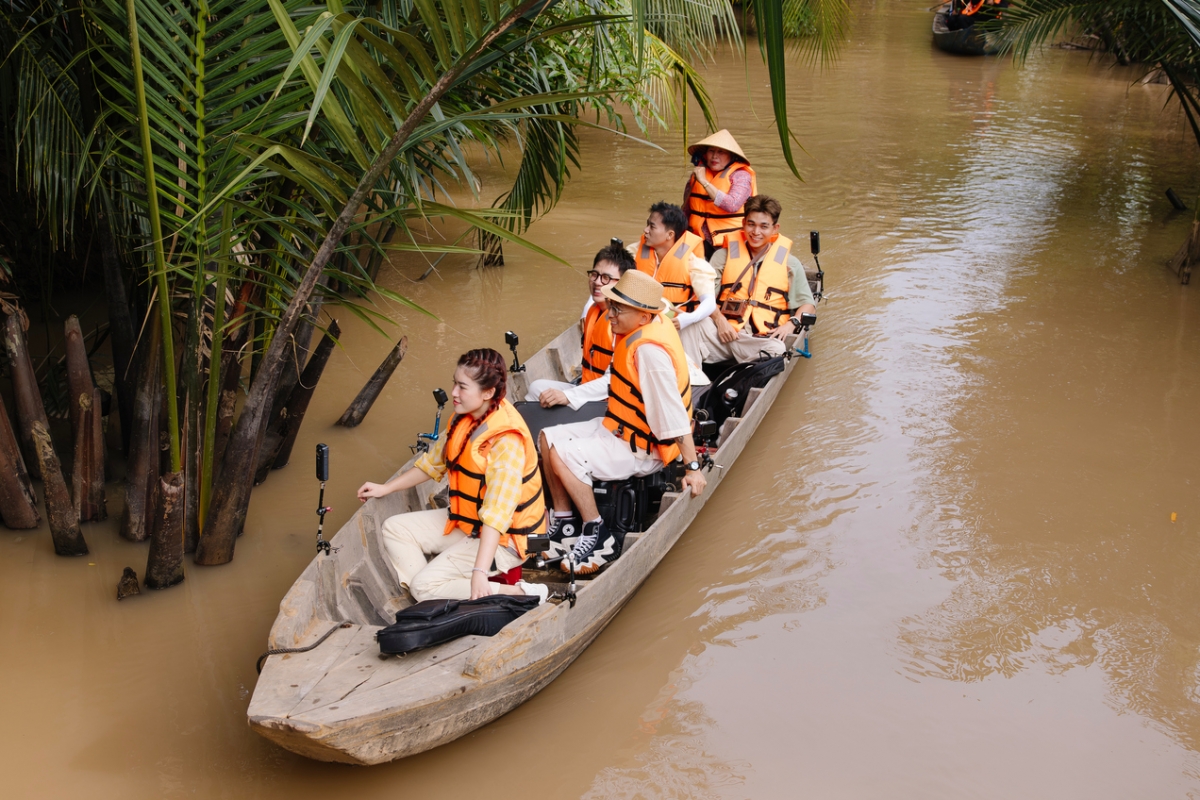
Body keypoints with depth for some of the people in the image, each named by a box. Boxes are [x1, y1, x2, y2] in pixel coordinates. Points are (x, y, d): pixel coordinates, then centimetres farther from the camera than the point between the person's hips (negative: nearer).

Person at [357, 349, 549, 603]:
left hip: (504, 538, -9)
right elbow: (434, 461, 16)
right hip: (466, 521, 9)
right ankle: (426, 602, -8)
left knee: (424, 585, -17)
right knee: (395, 529, 4)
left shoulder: (506, 441, -28)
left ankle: (519, 594, -14)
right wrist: (386, 488, 19)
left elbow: (497, 513, -35)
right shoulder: (465, 419, -2)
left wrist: (480, 572, -41)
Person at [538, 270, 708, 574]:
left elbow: (675, 415, -28)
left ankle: (599, 537, -10)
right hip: (617, 426, 10)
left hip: (642, 447, -10)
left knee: (562, 455, -21)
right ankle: (564, 522, 13)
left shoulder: (650, 350, -30)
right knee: (549, 438, 6)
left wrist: (693, 466, -25)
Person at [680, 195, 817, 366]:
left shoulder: (789, 263, 18)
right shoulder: (724, 255, 17)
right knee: (694, 326, -30)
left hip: (762, 338, -1)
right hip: (724, 332, 1)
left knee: (775, 350, -36)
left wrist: (791, 324, -3)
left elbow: (808, 303, 18)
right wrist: (719, 320, -13)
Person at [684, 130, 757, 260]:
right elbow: (686, 208, 20)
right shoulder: (699, 172, 9)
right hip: (701, 243, 4)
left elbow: (732, 205, -23)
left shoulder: (740, 176, -5)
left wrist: (704, 182, -21)